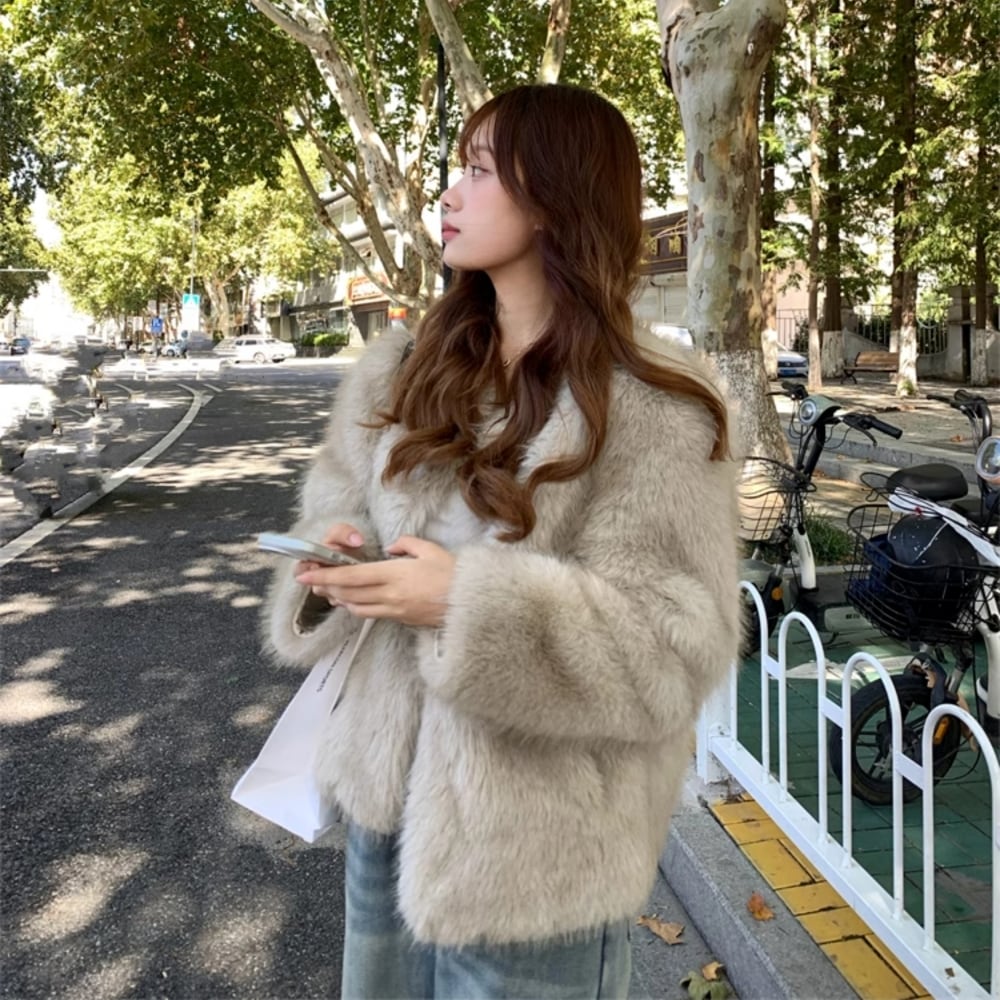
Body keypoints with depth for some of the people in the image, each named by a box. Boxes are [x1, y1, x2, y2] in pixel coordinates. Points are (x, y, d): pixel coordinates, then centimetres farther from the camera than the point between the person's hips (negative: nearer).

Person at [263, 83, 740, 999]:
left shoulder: (652, 410, -18)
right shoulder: (404, 371, 2)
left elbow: (677, 646, -20)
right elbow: (341, 503, 11)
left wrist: (472, 603, -29)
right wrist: (332, 558, -13)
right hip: (390, 786, 6)